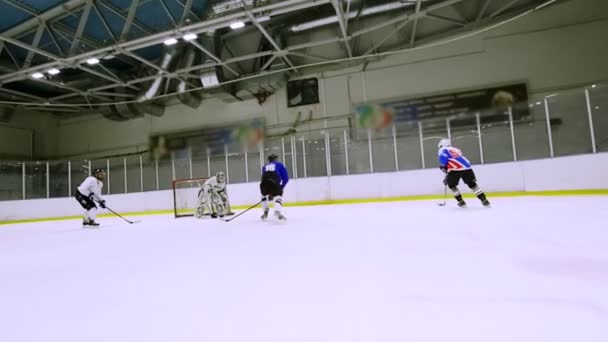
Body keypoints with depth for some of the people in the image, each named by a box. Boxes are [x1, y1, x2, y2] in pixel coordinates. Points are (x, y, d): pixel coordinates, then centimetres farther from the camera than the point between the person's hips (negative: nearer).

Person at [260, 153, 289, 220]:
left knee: (264, 195, 29)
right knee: (278, 195, 0)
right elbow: (286, 178, 18)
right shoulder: (279, 164, 28)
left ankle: (265, 212, 26)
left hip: (264, 182, 4)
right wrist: (281, 187, 29)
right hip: (274, 181, -4)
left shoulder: (264, 166, 37)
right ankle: (277, 211, -27)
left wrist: (269, 193, 37)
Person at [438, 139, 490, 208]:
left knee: (451, 185, 16)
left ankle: (461, 201, 14)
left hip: (456, 169, -6)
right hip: (467, 168, 6)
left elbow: (443, 158, -9)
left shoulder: (443, 150, 14)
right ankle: (484, 200, 17)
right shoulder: (456, 150, 35)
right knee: (472, 184, 20)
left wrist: (443, 167, 7)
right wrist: (448, 176, 38)